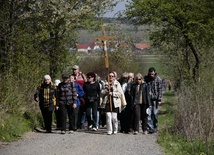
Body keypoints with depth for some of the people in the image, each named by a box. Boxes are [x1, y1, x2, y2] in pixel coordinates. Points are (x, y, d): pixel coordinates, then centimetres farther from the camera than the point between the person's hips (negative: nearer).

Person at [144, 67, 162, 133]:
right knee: (149, 114, -6)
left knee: (155, 113, 2)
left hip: (155, 99, -1)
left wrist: (159, 99, -7)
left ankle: (155, 127, 17)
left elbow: (160, 90, -2)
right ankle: (150, 127, -6)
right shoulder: (145, 78, 4)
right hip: (147, 98, 1)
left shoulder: (158, 79, -1)